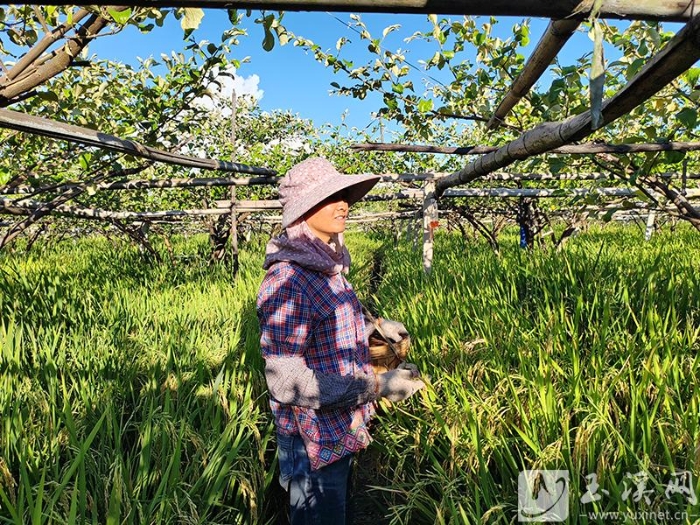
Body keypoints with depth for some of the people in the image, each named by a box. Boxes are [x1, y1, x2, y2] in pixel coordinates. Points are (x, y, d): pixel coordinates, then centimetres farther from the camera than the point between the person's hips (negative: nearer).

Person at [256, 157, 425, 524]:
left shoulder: (329, 266, 1)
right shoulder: (287, 280, -26)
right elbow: (286, 382, -28)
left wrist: (375, 326, 9)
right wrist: (377, 386, -27)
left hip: (342, 432, 9)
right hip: (315, 443, -8)